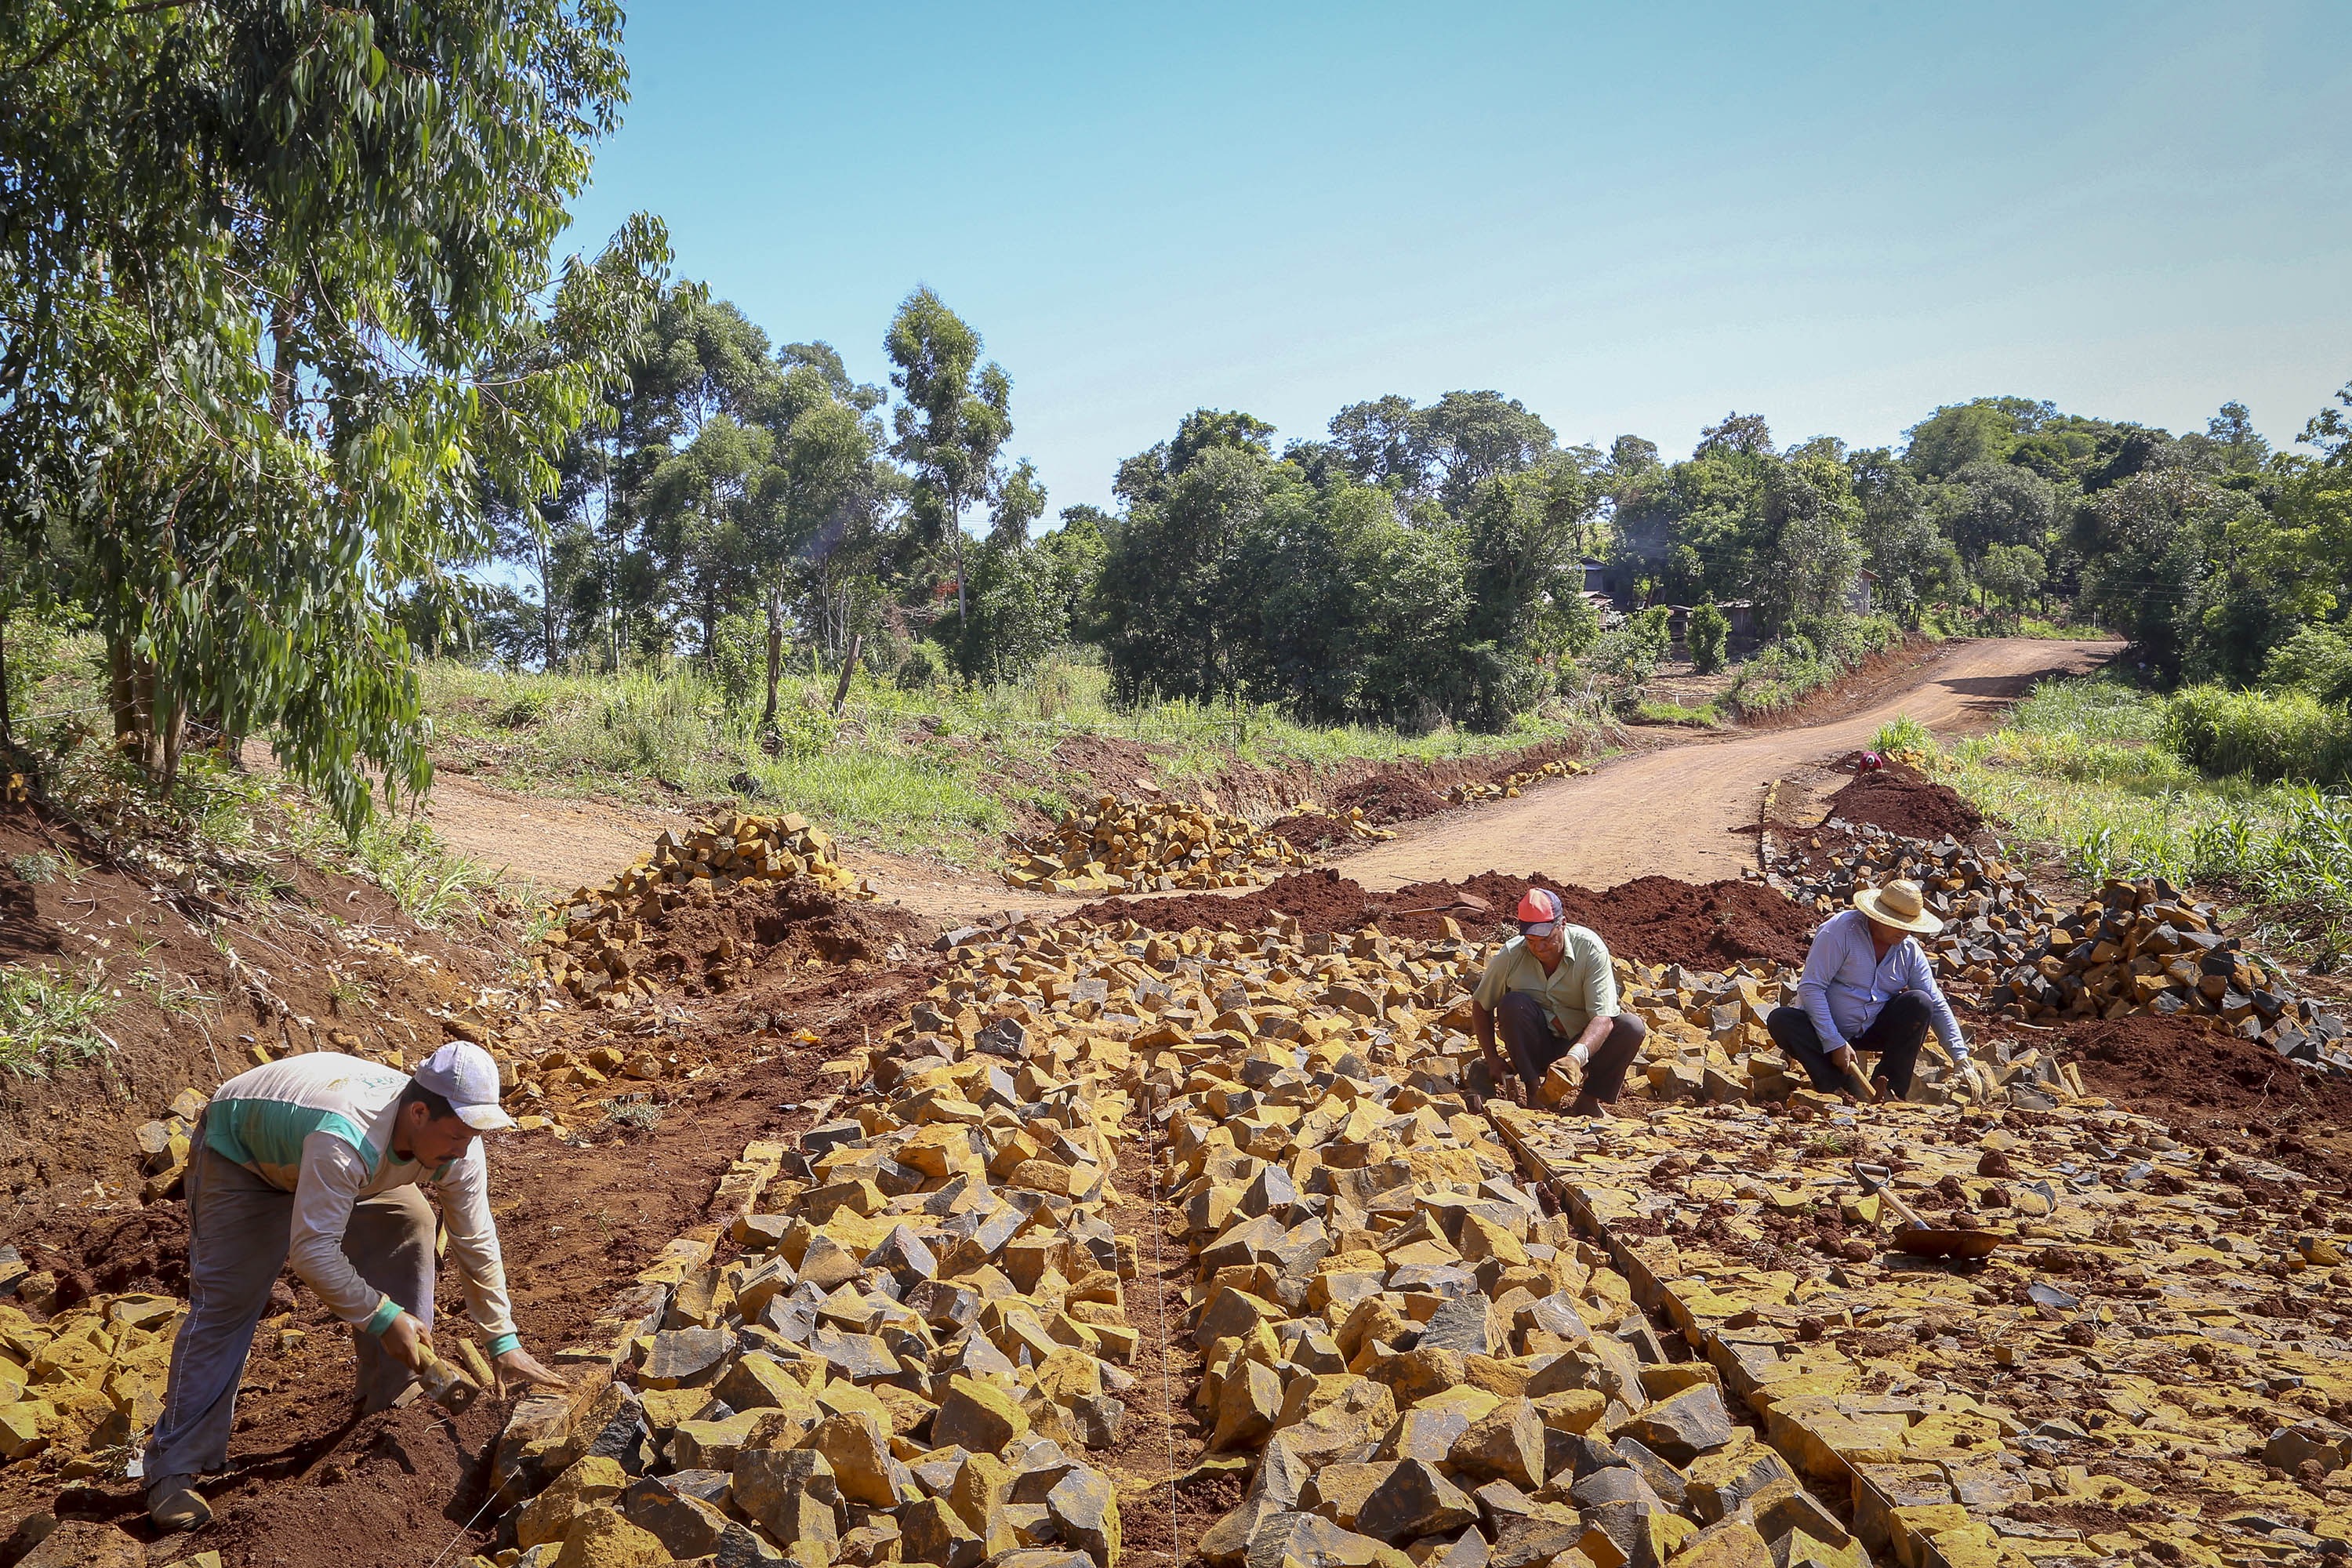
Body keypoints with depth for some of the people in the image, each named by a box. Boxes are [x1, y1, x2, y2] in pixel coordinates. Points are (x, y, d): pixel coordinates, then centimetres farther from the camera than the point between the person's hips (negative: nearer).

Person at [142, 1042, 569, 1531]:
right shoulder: (347, 1140, -47)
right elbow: (311, 1252, -44)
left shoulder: (456, 1145, -25)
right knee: (224, 1305, -13)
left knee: (409, 1231, -6)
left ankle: (391, 1404, 9)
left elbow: (477, 1243, -15)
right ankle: (173, 1469, -3)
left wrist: (504, 1341, -15)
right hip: (239, 1151, -6)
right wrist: (382, 1317, -38)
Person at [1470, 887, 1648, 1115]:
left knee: (1632, 1027, -27)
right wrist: (1492, 1060, -9)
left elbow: (1603, 1017, -29)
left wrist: (1576, 1057, -46)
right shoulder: (1510, 956, -15)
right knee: (1513, 1004, -28)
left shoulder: (1590, 948, -20)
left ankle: (1589, 1099, -8)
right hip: (1535, 1049, 0)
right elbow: (1481, 1005, 0)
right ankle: (1533, 1092, -18)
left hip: (1583, 1044, 0)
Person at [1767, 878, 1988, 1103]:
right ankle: (1844, 1088, -34)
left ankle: (1890, 1090, -19)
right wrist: (1835, 1044, -25)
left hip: (1873, 1032, 4)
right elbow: (1811, 987, -21)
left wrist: (1961, 1059, -7)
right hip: (1826, 1029, -4)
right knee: (1780, 1020, -33)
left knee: (1919, 1002, -20)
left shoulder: (1910, 950, -1)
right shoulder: (1840, 930, -17)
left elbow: (1938, 1006, 2)